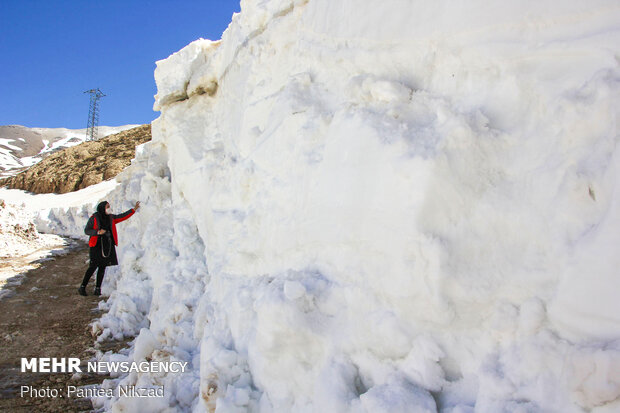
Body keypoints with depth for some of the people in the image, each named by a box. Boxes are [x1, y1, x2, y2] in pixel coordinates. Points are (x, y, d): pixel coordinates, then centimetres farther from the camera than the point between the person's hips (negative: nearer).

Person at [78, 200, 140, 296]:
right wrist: (98, 232, -19)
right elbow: (86, 230, -4)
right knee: (93, 266, -8)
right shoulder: (94, 218, -5)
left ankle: (98, 289, 11)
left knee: (103, 267, 5)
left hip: (108, 246, 5)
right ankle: (82, 287, 4)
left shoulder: (110, 218, 10)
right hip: (97, 245, -5)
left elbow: (122, 216, 14)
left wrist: (134, 209, 10)